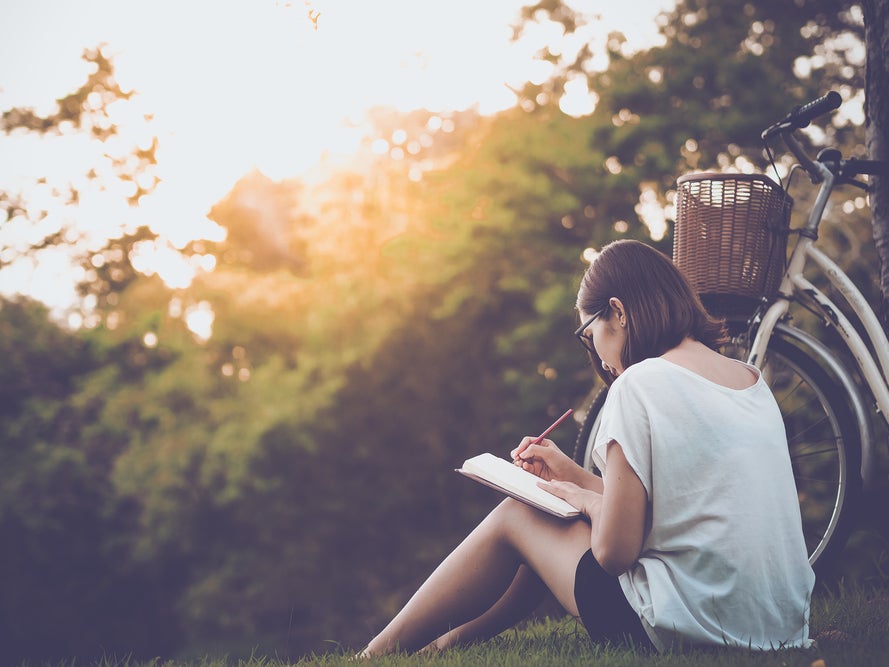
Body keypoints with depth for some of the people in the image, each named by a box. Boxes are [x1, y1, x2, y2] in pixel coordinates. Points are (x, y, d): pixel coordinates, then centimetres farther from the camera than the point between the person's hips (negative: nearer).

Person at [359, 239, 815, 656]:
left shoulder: (640, 385, -13)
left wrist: (588, 501, 6)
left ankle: (380, 653, 26)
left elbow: (615, 551, -14)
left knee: (515, 518, 12)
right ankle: (451, 639, 37)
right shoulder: (753, 381, 12)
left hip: (694, 630, -8)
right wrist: (573, 476, 21)